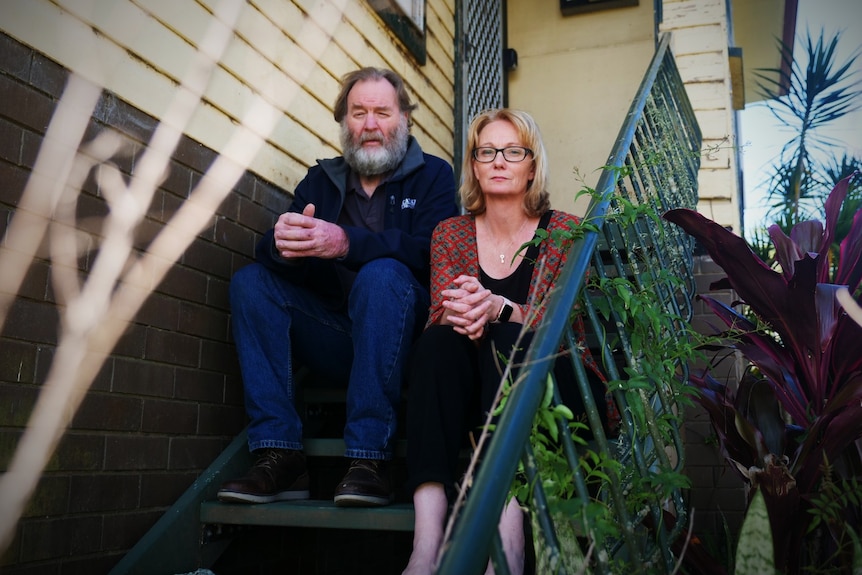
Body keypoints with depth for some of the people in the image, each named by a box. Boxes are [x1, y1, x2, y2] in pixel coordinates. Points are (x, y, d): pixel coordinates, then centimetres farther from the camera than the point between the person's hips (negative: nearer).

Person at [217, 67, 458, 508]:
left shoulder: (433, 176, 5)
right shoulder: (320, 180, 15)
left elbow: (431, 249, -16)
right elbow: (269, 252, 0)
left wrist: (347, 243, -31)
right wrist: (282, 245, -26)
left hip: (404, 337, -3)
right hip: (335, 341, 4)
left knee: (382, 275, -31)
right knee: (251, 281, -13)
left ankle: (369, 459, -31)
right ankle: (279, 457, -22)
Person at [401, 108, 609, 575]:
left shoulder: (565, 232, 2)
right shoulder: (451, 234, 10)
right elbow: (438, 318, -2)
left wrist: (498, 308, -30)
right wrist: (459, 316, -28)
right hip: (474, 390, 2)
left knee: (509, 339, -33)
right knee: (437, 342, -29)